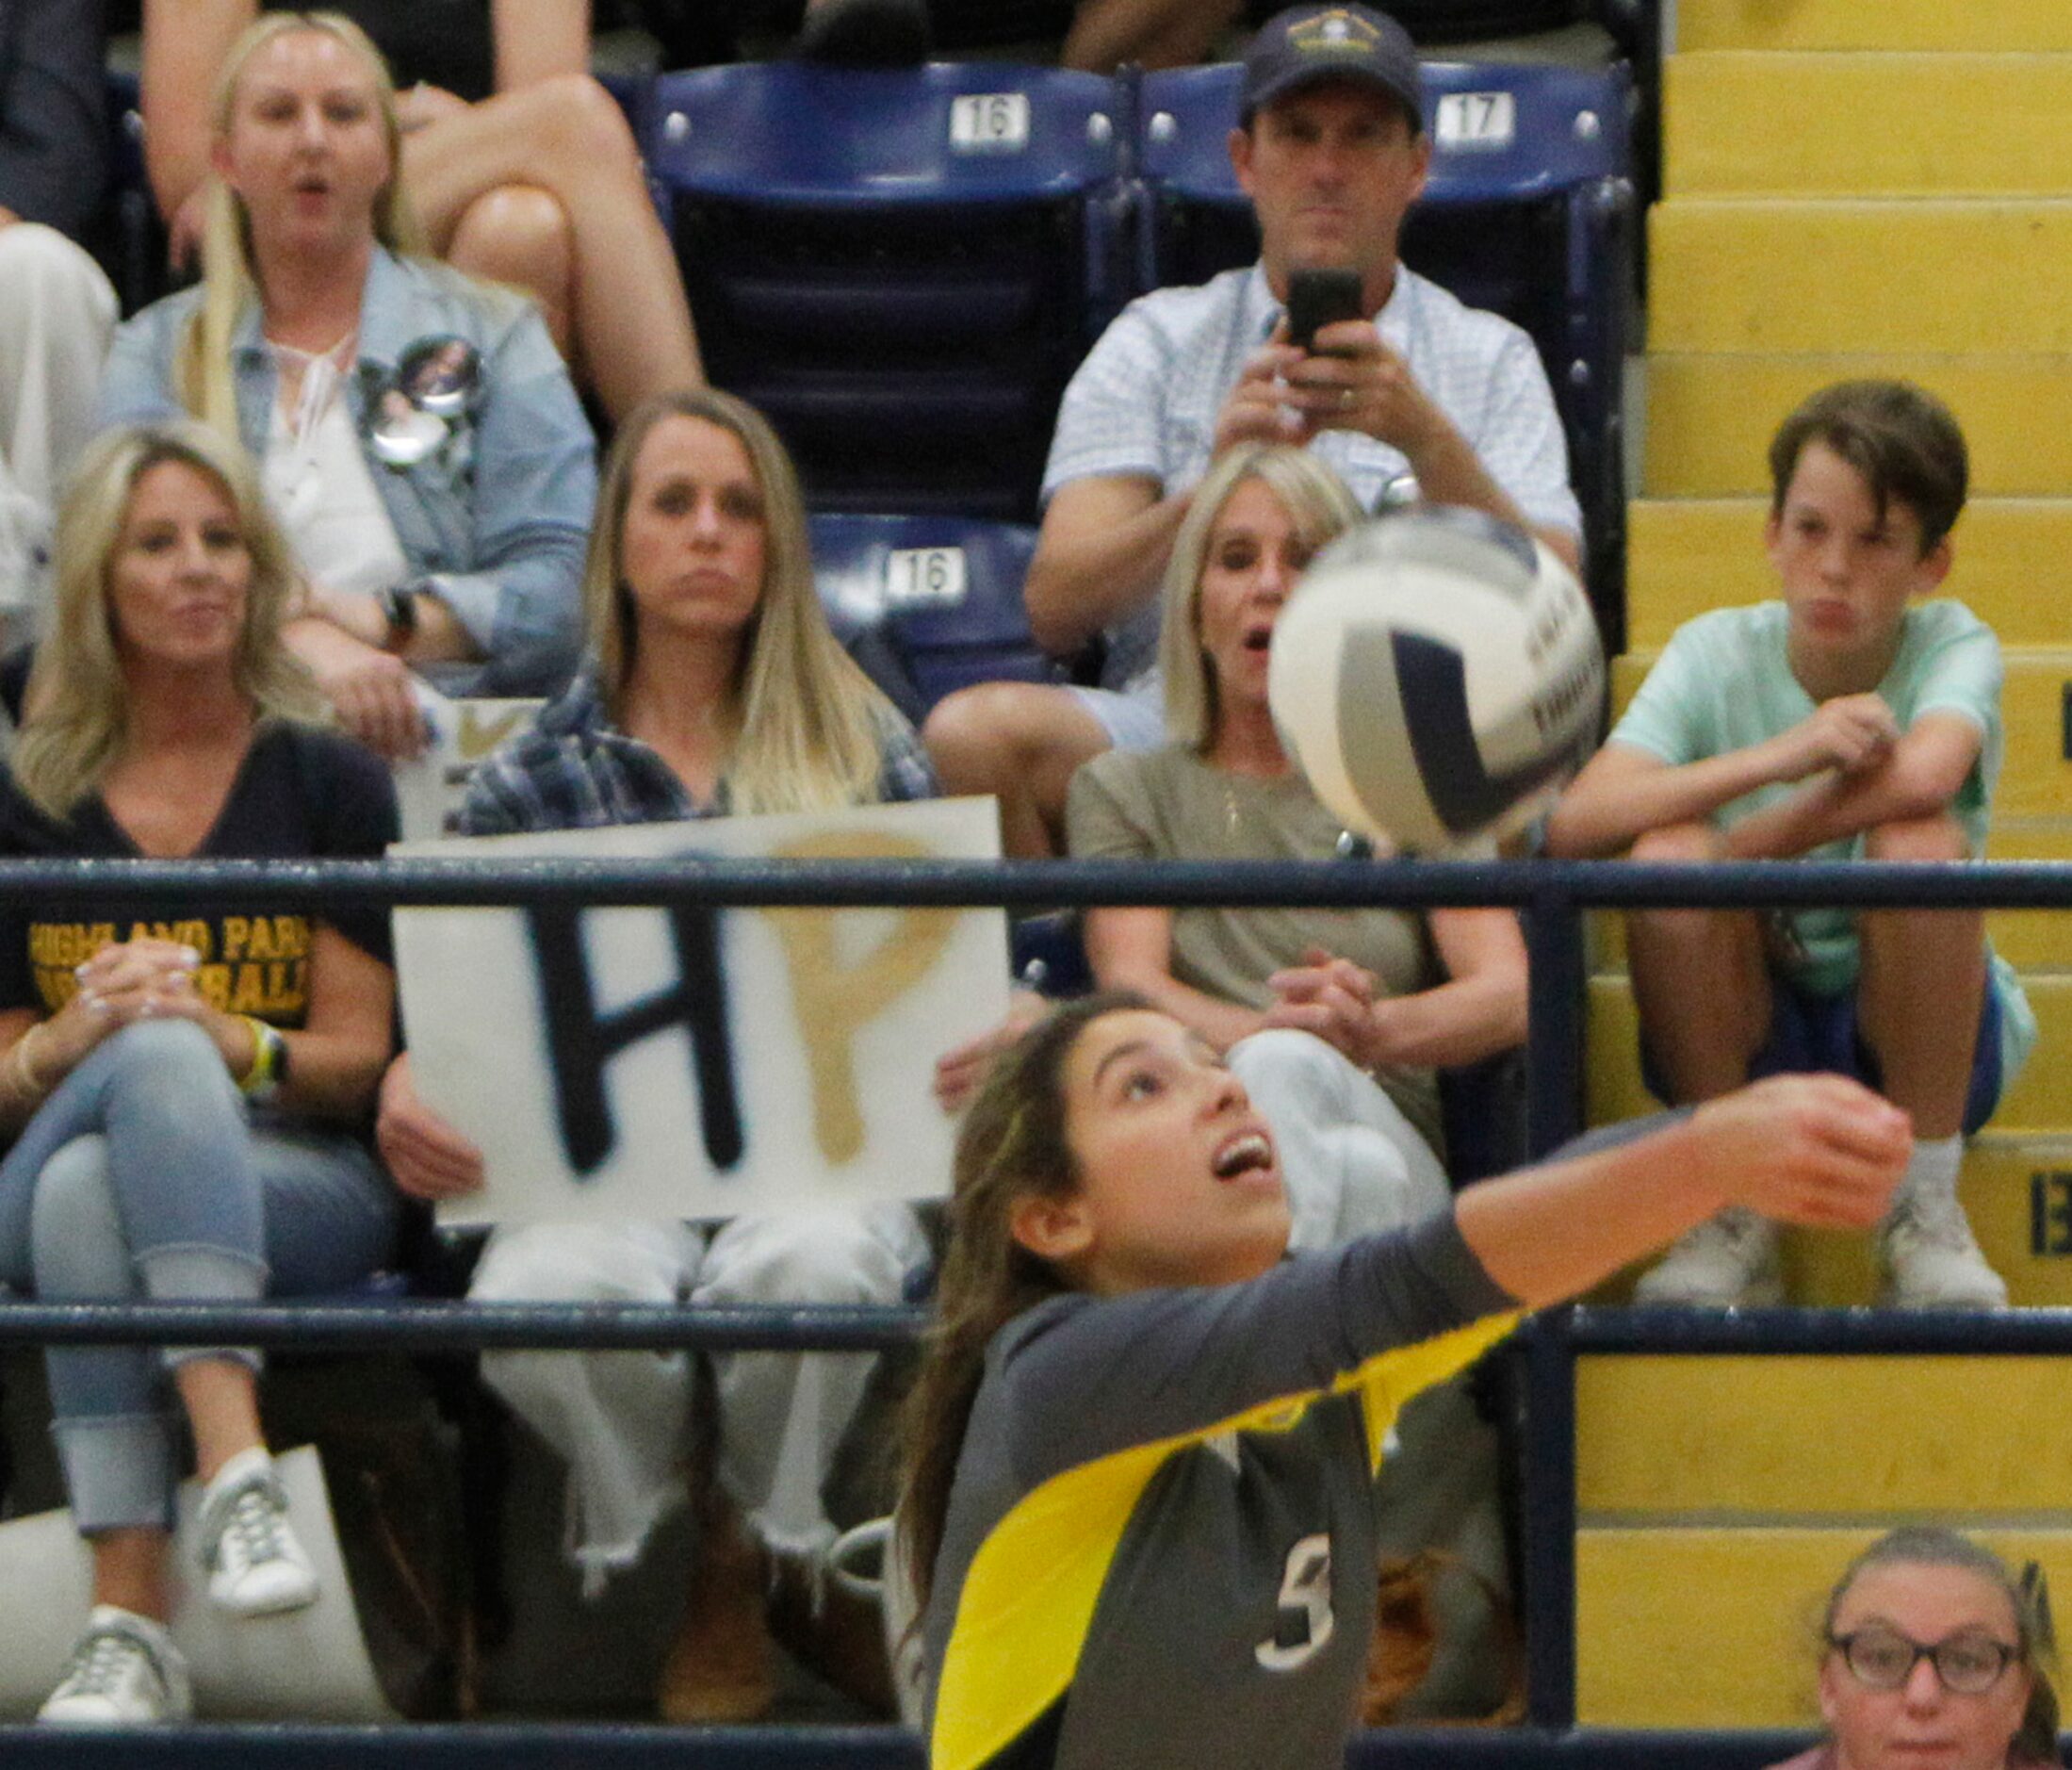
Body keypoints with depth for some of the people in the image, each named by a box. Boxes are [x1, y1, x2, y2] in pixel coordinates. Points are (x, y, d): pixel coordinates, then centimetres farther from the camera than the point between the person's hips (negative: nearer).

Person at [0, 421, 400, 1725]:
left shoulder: (328, 783, 9)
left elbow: (356, 1058, 3)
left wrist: (223, 1039, -17)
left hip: (308, 1181, -1)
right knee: (151, 1058, -34)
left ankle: (130, 1620, -44)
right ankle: (236, 1470, -46)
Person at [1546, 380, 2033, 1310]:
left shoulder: (1952, 647, -10)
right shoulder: (1716, 653, -7)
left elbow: (1924, 776, -35)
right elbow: (1573, 822, -24)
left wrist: (1741, 852, -27)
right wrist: (1783, 755, -35)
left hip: (1918, 1030, -1)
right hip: (1745, 1033, 1)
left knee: (1919, 842, -30)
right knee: (1669, 854, -27)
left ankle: (1926, 1207, -15)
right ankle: (1727, 1211, -11)